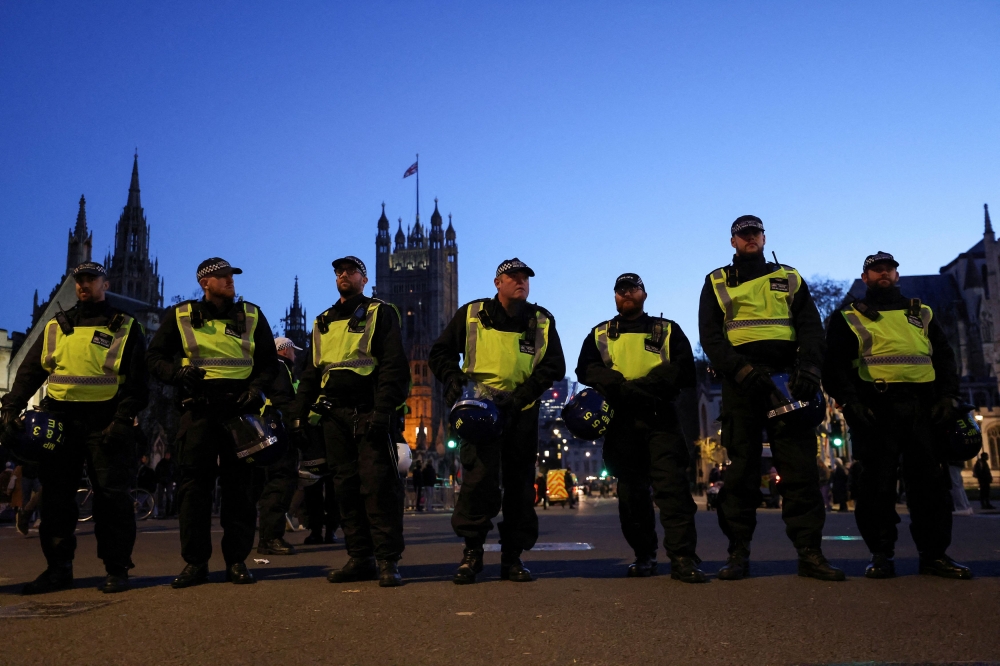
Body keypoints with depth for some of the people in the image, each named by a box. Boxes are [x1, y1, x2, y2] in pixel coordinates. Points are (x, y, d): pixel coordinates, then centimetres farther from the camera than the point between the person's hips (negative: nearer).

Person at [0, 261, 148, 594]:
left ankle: (117, 570, 0)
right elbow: (30, 371, 15)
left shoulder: (125, 327, 5)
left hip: (105, 423, -4)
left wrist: (122, 420, -13)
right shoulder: (56, 327, 17)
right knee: (55, 496, 3)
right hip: (60, 420, 4)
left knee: (111, 495, -6)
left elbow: (137, 380, -2)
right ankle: (58, 569, 12)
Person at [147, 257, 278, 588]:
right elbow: (155, 357, 11)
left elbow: (269, 360, 14)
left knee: (240, 486, 1)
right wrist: (177, 372, -10)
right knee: (194, 484, -2)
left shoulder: (251, 315, 12)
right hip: (198, 411, 0)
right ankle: (195, 562, 8)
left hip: (239, 409, 1)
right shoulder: (180, 316, 9)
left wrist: (257, 388, -5)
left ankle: (237, 560, 9)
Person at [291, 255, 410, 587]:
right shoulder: (323, 322, 23)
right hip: (334, 414, 6)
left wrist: (383, 411, -18)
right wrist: (300, 412, 12)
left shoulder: (380, 313, 4)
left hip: (369, 411, -6)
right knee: (346, 486, 5)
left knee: (378, 484, -10)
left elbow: (393, 365, -6)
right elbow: (311, 372, 24)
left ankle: (388, 560, -6)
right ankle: (360, 558, 10)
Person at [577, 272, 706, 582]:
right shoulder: (599, 334, 19)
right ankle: (644, 556, 13)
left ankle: (683, 557, -15)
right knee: (631, 489, 4)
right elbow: (586, 369, 2)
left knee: (672, 483, -14)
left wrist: (644, 386, -14)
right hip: (620, 419, 2)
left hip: (660, 416, -2)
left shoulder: (668, 330, 16)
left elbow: (683, 369, 0)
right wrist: (624, 387, -16)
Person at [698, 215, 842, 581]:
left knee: (799, 466, -4)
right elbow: (710, 336, 3)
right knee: (741, 467, -1)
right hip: (741, 383, -1)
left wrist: (809, 369, -10)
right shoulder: (717, 283, 14)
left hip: (787, 381, 1)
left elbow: (811, 327, 9)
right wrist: (742, 370, -14)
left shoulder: (789, 279, 19)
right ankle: (738, 553, 4)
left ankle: (809, 552, -1)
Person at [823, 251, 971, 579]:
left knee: (931, 481, -1)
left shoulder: (922, 314, 24)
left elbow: (944, 357, 18)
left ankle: (934, 553, 7)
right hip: (875, 407, -3)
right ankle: (881, 554, 3)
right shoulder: (848, 318, 14)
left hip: (923, 407, 3)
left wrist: (948, 397, 2)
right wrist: (850, 403, -10)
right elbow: (835, 365, 4)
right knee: (877, 482, -5)